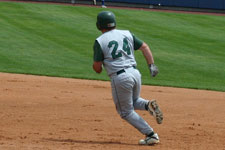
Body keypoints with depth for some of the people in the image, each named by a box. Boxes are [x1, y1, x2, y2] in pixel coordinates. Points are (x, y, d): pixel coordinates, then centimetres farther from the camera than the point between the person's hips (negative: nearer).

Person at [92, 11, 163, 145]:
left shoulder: (100, 42, -3)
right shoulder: (127, 34, 12)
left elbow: (97, 68, -4)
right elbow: (144, 47, 6)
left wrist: (95, 63, 18)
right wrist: (152, 65, 4)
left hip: (120, 78, -6)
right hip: (135, 73, 6)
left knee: (126, 112, 10)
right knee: (134, 101, 30)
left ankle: (151, 135, -1)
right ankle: (149, 105, -3)